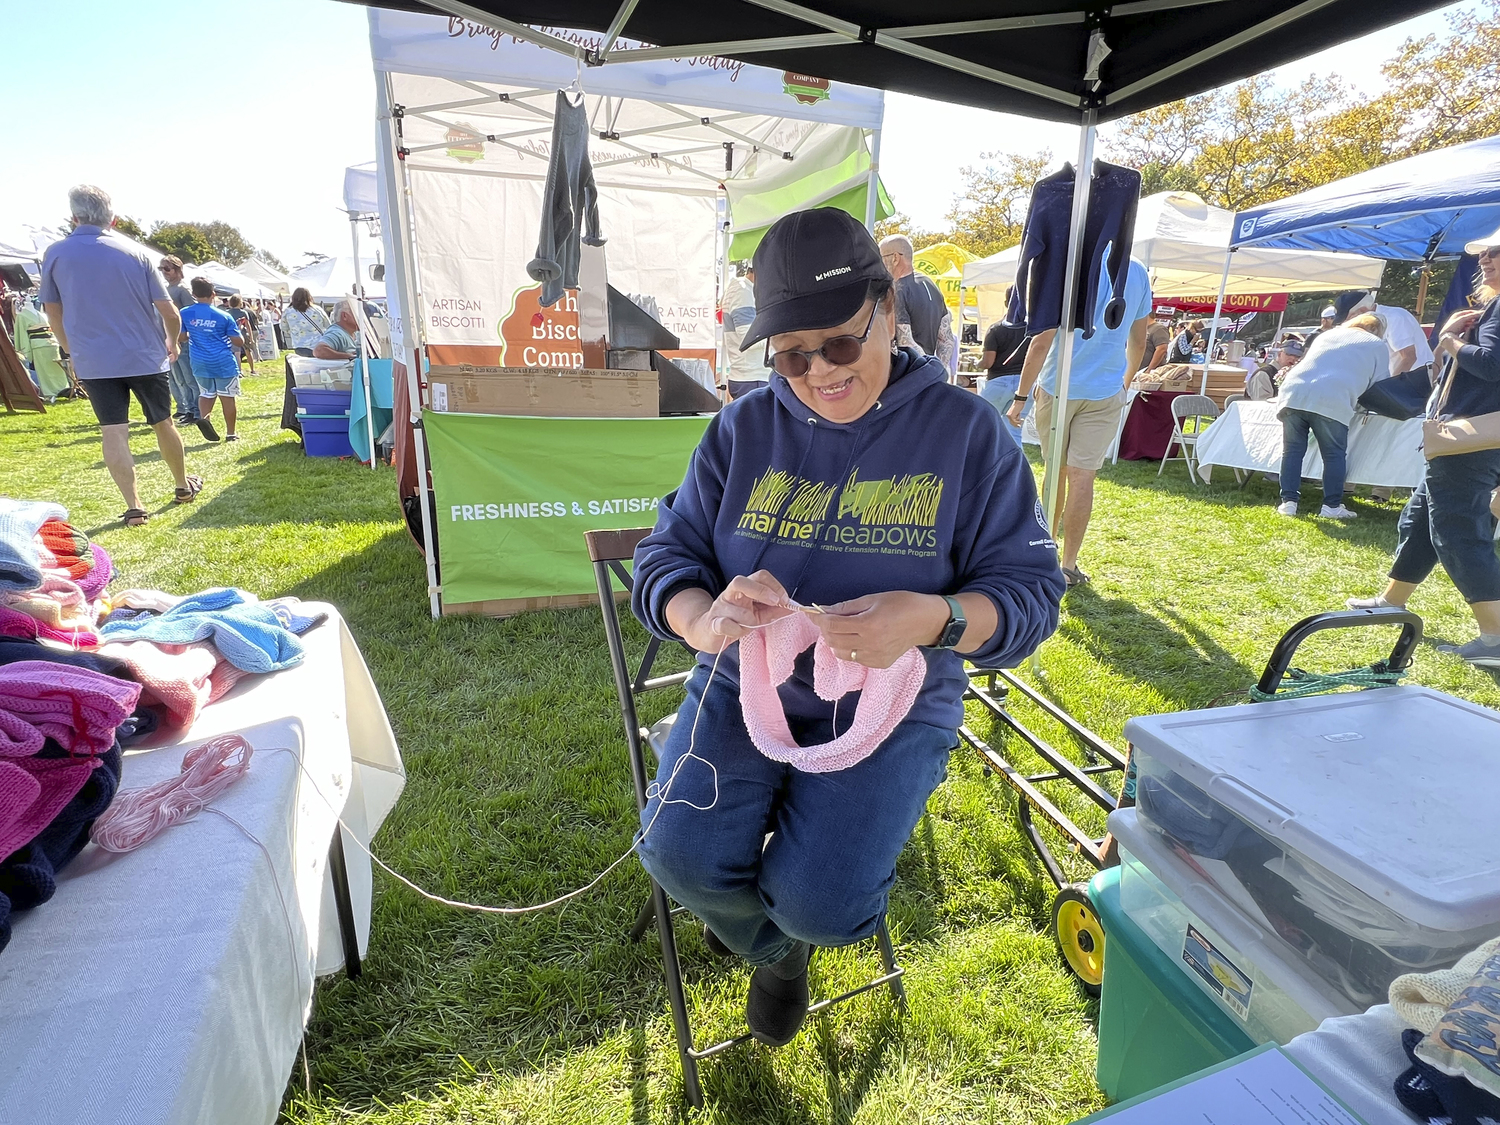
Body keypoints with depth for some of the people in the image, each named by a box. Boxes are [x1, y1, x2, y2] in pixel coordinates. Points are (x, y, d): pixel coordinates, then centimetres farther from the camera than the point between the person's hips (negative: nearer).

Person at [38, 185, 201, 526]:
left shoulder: (55, 255, 2)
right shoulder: (134, 253, -2)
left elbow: (53, 311, 10)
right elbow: (169, 312, -3)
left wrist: (72, 351, 23)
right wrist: (172, 341, 16)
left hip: (94, 362, 0)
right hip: (145, 357, 0)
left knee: (113, 433, -1)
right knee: (163, 424, 13)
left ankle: (134, 507, -5)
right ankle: (183, 486, 27)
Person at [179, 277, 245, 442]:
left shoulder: (184, 314, 1)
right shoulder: (224, 316, -5)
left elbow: (181, 337, 7)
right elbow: (239, 341, -4)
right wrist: (239, 329, 16)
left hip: (200, 363, 3)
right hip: (223, 362, -2)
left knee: (206, 394, 17)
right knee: (227, 397, 4)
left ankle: (204, 417, -11)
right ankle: (231, 433, 7)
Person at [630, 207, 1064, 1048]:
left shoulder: (966, 430, -6)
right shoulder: (745, 428, 0)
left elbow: (1032, 590, -7)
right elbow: (665, 555, 1)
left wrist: (931, 619, -29)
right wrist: (703, 619, -24)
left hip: (895, 704, -2)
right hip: (745, 685, 3)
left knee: (821, 903, -18)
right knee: (681, 855, -17)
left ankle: (790, 920, 26)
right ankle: (776, 946, 23)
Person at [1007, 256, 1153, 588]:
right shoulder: (1137, 272, 5)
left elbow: (1042, 340, -14)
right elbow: (1138, 341, 13)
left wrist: (1021, 395, -9)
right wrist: (1127, 381, 30)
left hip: (1057, 386, -1)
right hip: (1106, 391, 2)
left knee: (1055, 470, 14)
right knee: (1082, 476, -1)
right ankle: (1068, 566, 1)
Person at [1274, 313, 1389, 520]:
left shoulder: (1327, 334, 32)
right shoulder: (1377, 345, 20)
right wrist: (1357, 403, 35)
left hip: (1294, 392, 4)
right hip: (1332, 401, -3)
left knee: (1292, 450, 8)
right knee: (1334, 455, 6)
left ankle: (1288, 502, 6)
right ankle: (1331, 506, 7)